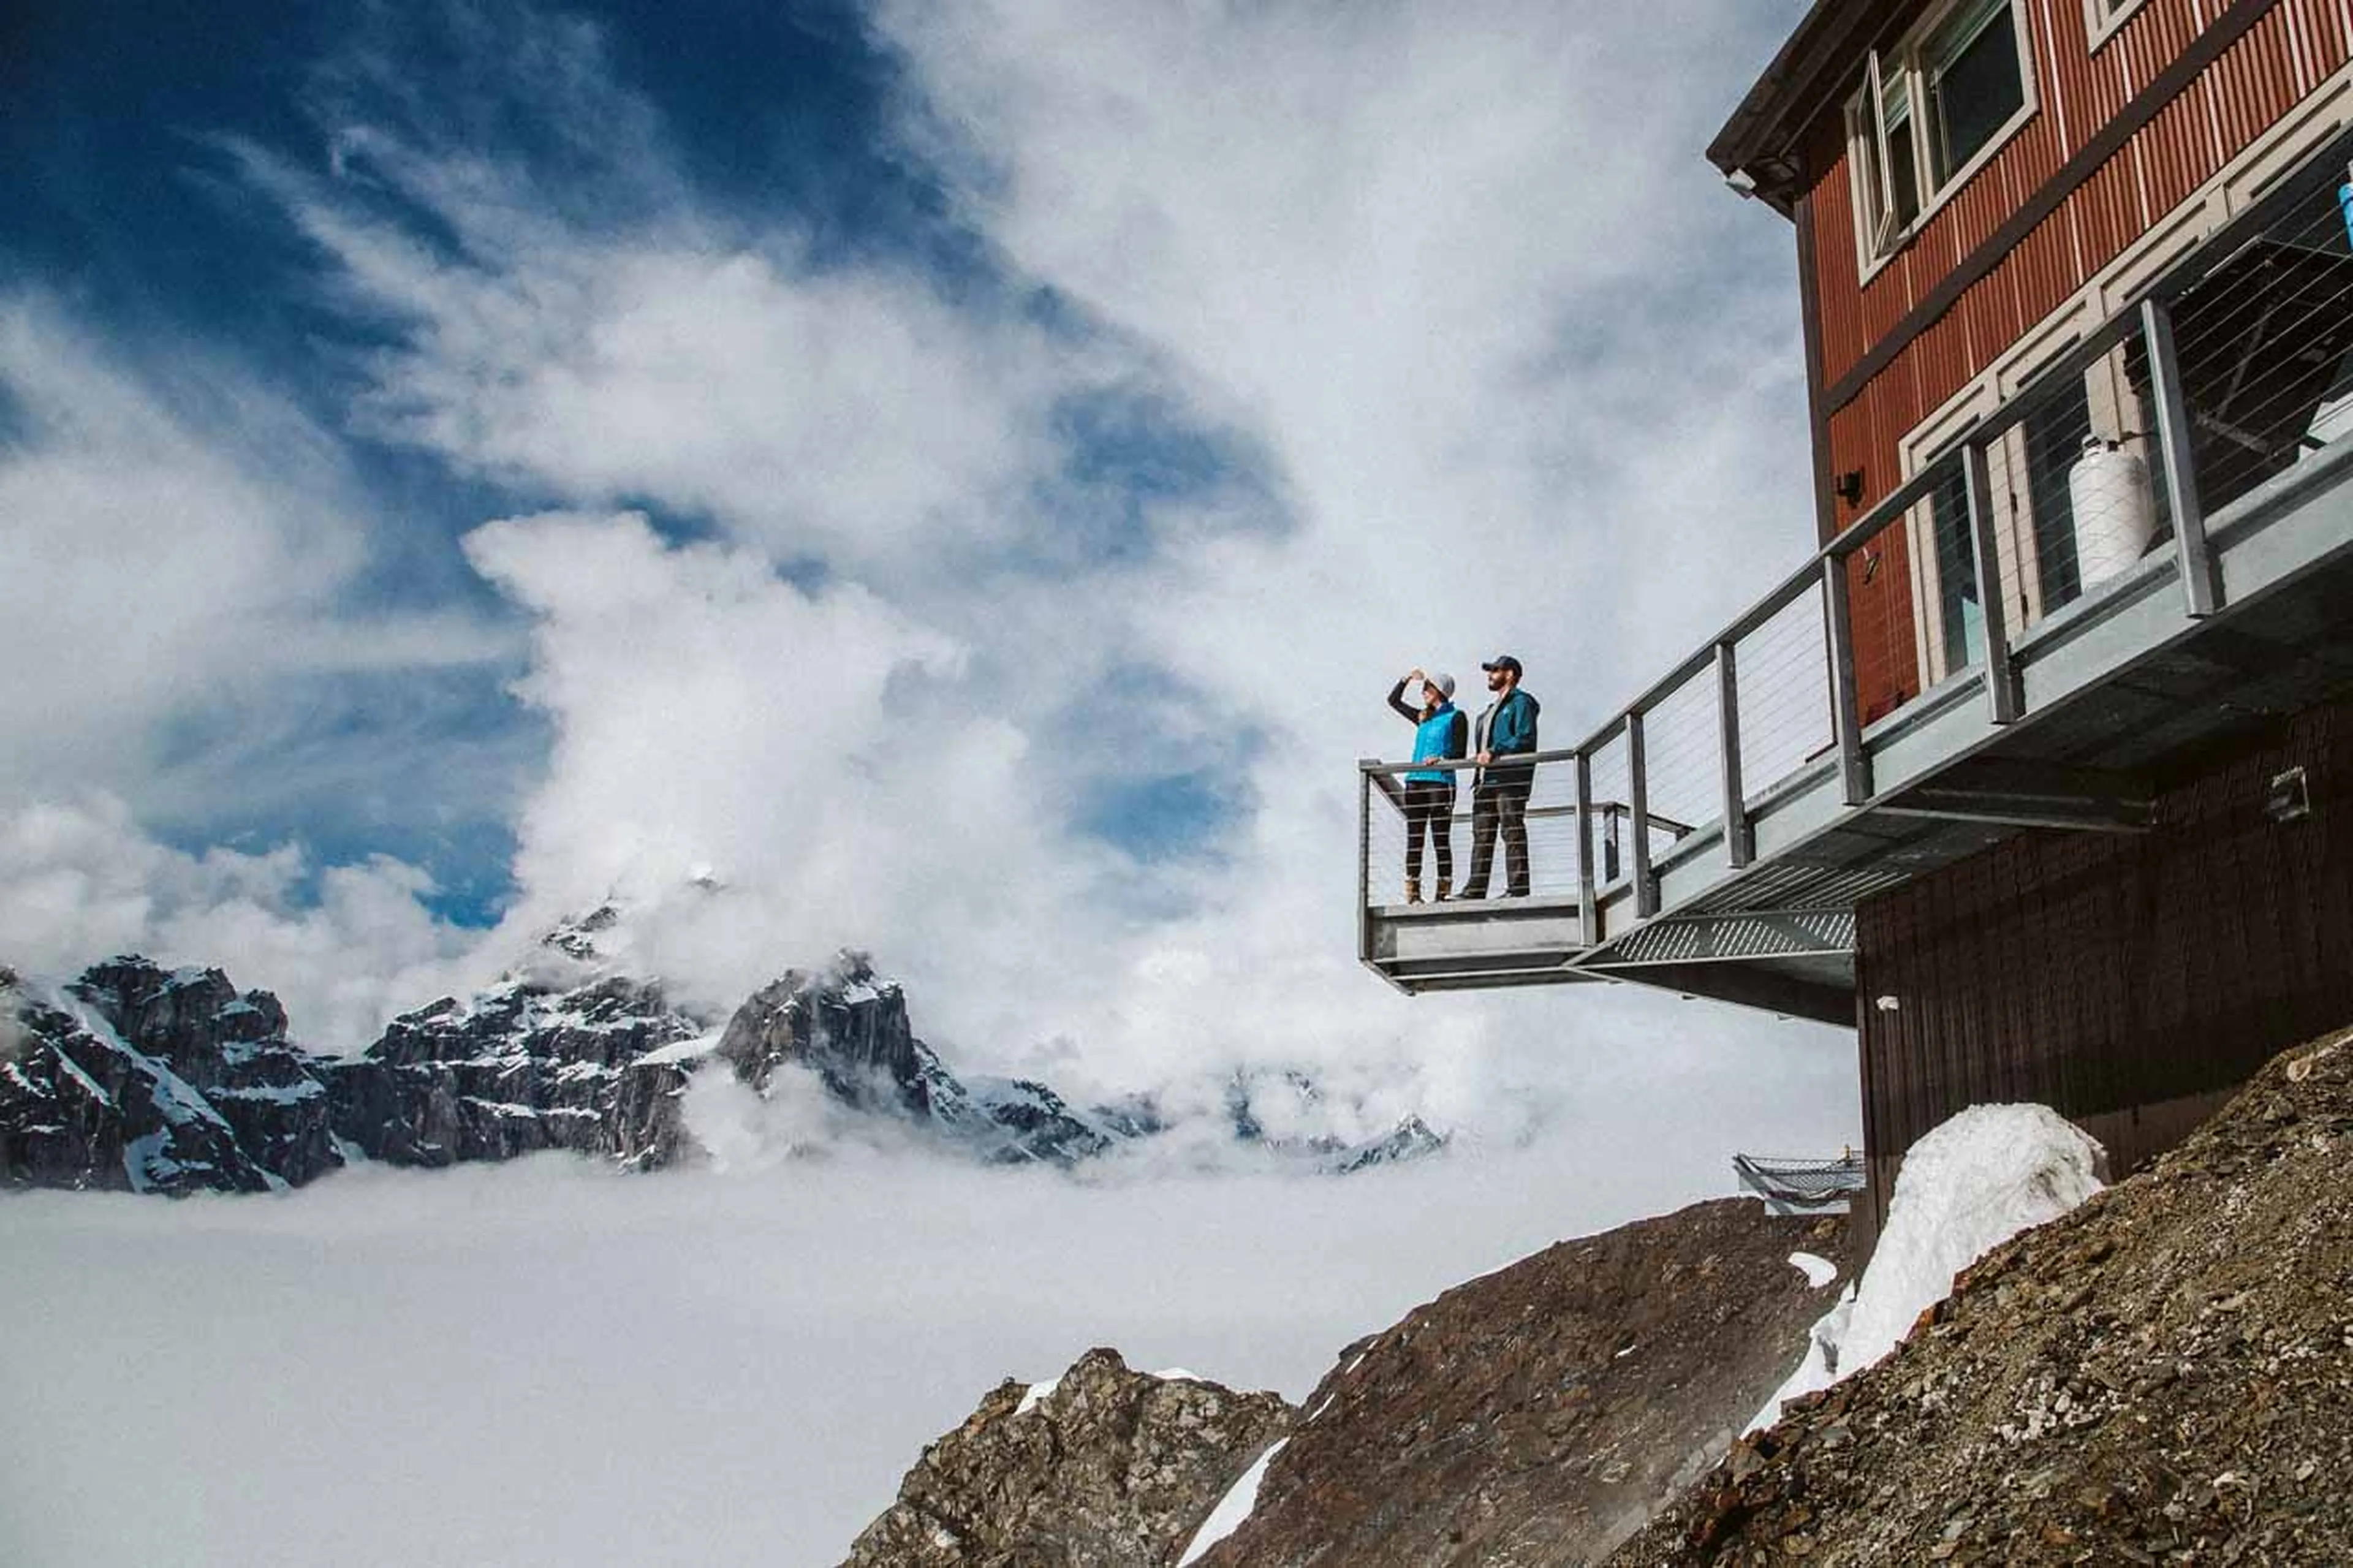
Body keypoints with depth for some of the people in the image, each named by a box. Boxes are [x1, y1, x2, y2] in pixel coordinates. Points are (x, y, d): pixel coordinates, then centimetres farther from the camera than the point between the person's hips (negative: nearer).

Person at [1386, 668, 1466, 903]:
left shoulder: (1455, 717, 3)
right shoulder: (1423, 718, 20)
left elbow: (1460, 754, -3)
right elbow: (1393, 700, 30)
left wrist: (1441, 759, -20)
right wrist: (1408, 679, 18)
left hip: (1440, 783, -6)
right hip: (1415, 783, 6)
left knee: (1441, 840, -6)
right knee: (1414, 840, 2)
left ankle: (1443, 892, -4)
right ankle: (1412, 892, 3)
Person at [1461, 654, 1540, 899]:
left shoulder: (1521, 702, -1)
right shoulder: (1493, 708, 28)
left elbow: (1526, 740, -14)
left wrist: (1495, 752, -21)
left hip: (1511, 779, -9)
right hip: (1487, 779, 9)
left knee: (1513, 833, -10)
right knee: (1482, 835, 5)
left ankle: (1517, 888, -10)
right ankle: (1474, 890, 5)